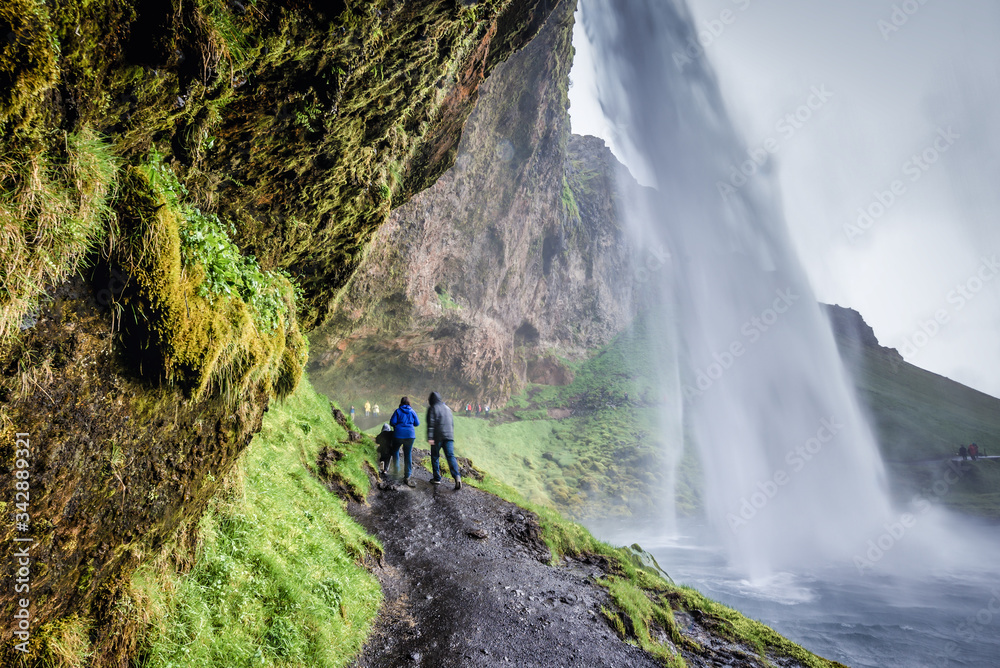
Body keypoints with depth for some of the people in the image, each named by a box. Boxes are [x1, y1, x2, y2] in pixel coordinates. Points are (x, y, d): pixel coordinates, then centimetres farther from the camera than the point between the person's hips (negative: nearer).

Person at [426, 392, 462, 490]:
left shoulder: (432, 408, -2)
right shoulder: (447, 408, 18)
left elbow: (431, 424, -12)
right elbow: (452, 423, 22)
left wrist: (430, 437, -16)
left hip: (437, 437, -5)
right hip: (449, 436, 5)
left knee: (435, 457, 10)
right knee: (450, 456, -2)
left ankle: (437, 478, 15)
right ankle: (457, 476, -22)